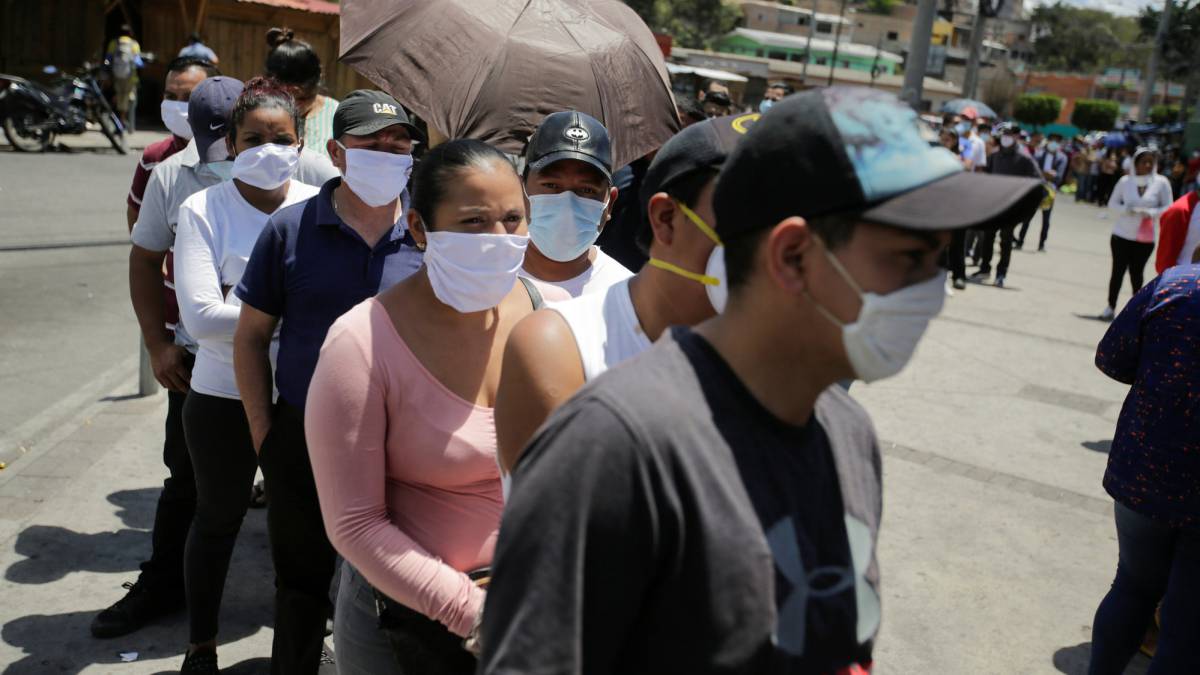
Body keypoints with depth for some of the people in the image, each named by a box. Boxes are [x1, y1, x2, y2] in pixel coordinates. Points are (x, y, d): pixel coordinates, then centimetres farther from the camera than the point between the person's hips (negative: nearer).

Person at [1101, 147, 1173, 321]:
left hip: (1145, 238, 0)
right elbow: (1112, 204, 2)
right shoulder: (1125, 181, -3)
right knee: (1118, 271, 1)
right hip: (1121, 235, 0)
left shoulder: (1161, 182, -5)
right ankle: (1111, 307, 10)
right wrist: (1126, 210, -17)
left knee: (1136, 273, 6)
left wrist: (1151, 212, -21)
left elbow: (1168, 208, -2)